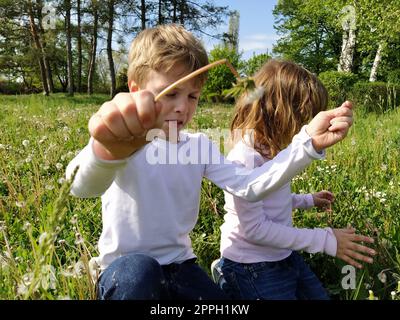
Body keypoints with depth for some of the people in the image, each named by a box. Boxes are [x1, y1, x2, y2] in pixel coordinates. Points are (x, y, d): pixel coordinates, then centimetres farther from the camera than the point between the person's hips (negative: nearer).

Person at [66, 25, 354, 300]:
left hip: (180, 265, 4)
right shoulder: (125, 141, -17)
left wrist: (308, 142, -26)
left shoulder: (200, 146, 0)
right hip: (125, 272, -4)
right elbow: (83, 187, -39)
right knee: (139, 271, -36)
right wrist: (109, 150, -64)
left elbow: (249, 187, -13)